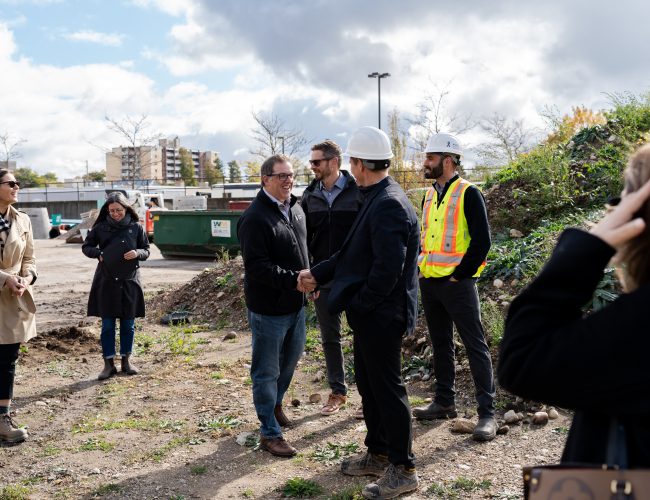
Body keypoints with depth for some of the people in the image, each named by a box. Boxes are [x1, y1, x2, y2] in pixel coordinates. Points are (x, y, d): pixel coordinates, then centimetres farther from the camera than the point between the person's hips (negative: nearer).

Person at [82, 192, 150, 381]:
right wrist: (98, 253, -8)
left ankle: (126, 360, 22)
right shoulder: (100, 228, 2)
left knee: (128, 324, 8)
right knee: (107, 324, 3)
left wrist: (137, 253, -14)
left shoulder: (136, 227, 2)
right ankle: (109, 363, 11)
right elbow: (86, 247, 11)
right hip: (106, 282, 0)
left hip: (129, 281, 1)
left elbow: (146, 251, 8)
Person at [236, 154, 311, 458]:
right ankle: (270, 433, 16)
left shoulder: (296, 209, 8)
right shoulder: (255, 218, -19)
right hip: (268, 308, -8)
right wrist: (294, 280, -28)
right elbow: (256, 266, -25)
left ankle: (275, 402, 48)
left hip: (296, 303, 9)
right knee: (267, 370, 4)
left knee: (292, 357, 24)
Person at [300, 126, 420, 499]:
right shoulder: (378, 199, 11)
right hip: (370, 314, 10)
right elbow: (355, 253, 16)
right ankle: (378, 454, 35)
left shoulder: (389, 204, -21)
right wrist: (318, 274, 16)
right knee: (369, 385, 19)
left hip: (381, 315, -10)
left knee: (388, 388, 2)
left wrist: (358, 304, -16)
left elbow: (388, 267, -27)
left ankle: (403, 470, 17)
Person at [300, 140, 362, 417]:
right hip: (323, 280, 5)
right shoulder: (310, 196, 5)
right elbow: (304, 237, 10)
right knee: (330, 338, 13)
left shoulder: (358, 193, -8)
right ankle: (337, 392, 28)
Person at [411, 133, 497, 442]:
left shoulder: (468, 194, -9)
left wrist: (460, 274, -14)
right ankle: (444, 402, 27)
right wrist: (421, 266, 9)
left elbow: (481, 241, -13)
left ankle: (487, 413, 3)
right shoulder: (429, 195, 14)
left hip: (457, 283, -8)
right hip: (429, 283, 8)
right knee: (440, 345, 15)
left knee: (475, 346, -2)